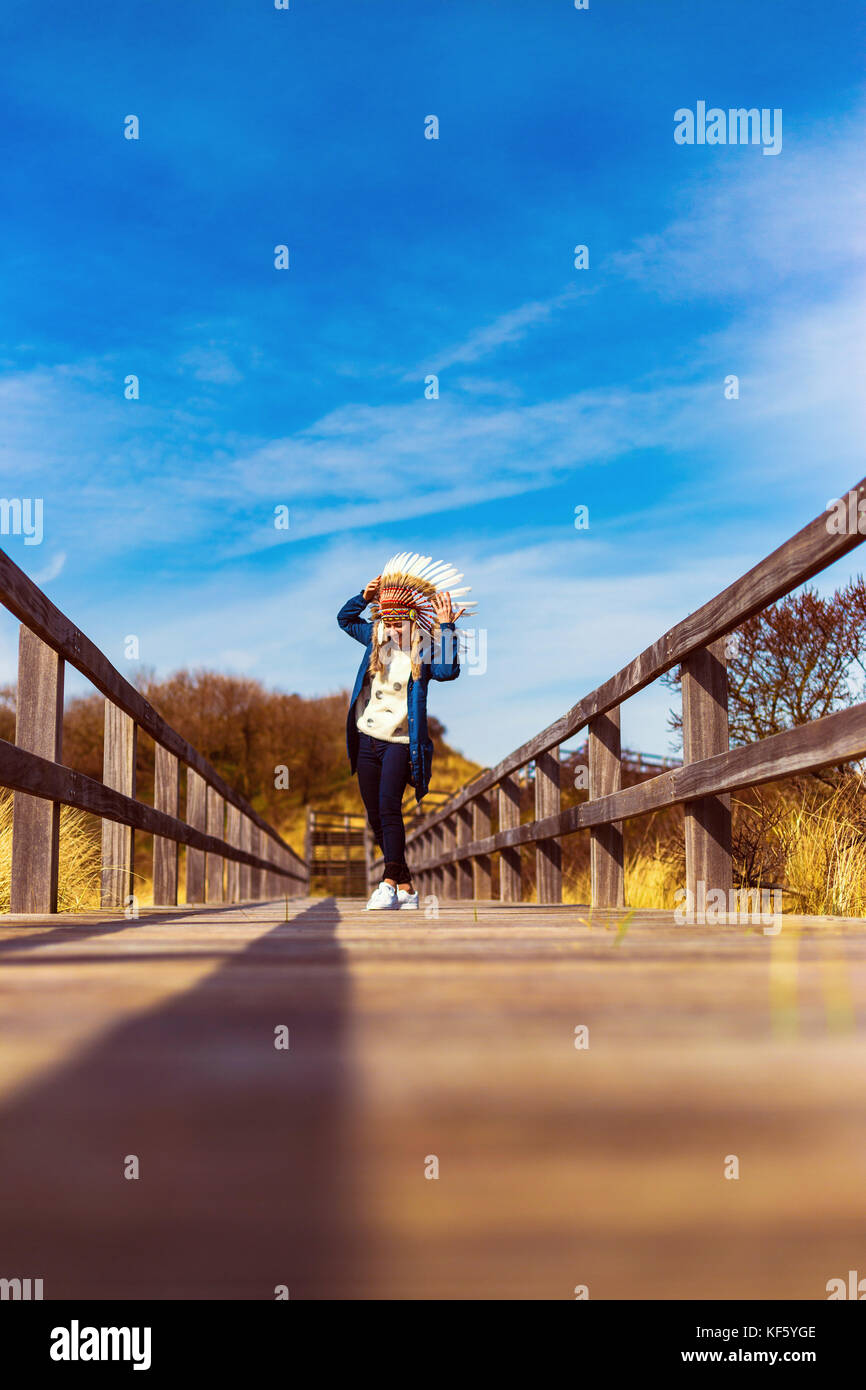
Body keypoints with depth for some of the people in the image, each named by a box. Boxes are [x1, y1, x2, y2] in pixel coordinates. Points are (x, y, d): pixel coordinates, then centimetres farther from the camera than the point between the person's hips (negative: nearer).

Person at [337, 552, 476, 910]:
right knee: (376, 817, 8)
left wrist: (445, 627, -25)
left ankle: (389, 884, -28)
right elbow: (344, 618, 25)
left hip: (400, 742, -6)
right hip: (367, 739, 6)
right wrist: (365, 597, 7)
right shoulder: (375, 640, 10)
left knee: (389, 806, -24)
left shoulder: (425, 649, -4)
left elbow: (448, 671, -24)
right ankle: (406, 887, 18)